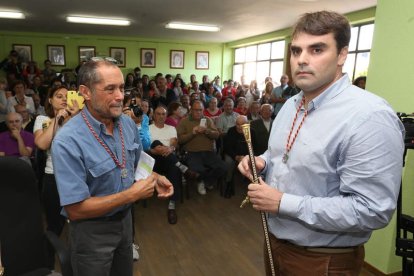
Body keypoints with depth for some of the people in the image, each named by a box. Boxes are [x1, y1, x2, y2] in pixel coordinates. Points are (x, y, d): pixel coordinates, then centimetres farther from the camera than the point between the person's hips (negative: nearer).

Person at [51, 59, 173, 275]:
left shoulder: (128, 124, -6)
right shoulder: (67, 141, -28)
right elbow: (76, 209, -27)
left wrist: (154, 177, -10)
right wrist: (132, 194, -26)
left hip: (125, 218, 6)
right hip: (91, 230, -6)